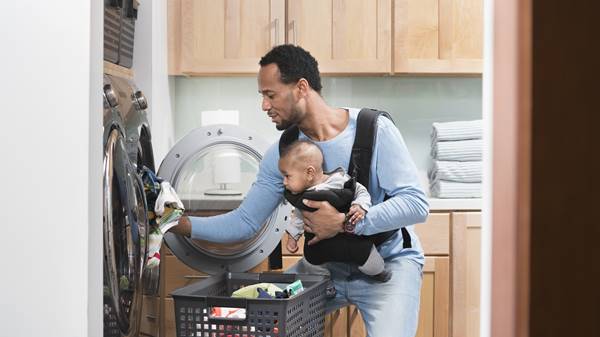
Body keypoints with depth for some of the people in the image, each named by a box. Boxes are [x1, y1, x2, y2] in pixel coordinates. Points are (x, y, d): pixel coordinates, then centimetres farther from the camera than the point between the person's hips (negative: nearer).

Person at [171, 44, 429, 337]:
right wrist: (180, 224, -13)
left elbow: (416, 204, -21)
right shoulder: (280, 154, -3)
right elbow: (244, 222, -1)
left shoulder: (374, 130, -17)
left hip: (388, 261, -4)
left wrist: (345, 223, -28)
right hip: (327, 265, 4)